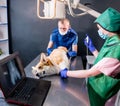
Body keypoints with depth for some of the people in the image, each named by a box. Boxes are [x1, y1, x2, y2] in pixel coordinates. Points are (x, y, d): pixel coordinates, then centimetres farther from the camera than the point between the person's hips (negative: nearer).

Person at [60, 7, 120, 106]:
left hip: (99, 91, -7)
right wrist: (92, 48, 4)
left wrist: (67, 73, -18)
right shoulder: (112, 41, -4)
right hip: (94, 84, 8)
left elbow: (90, 73, -27)